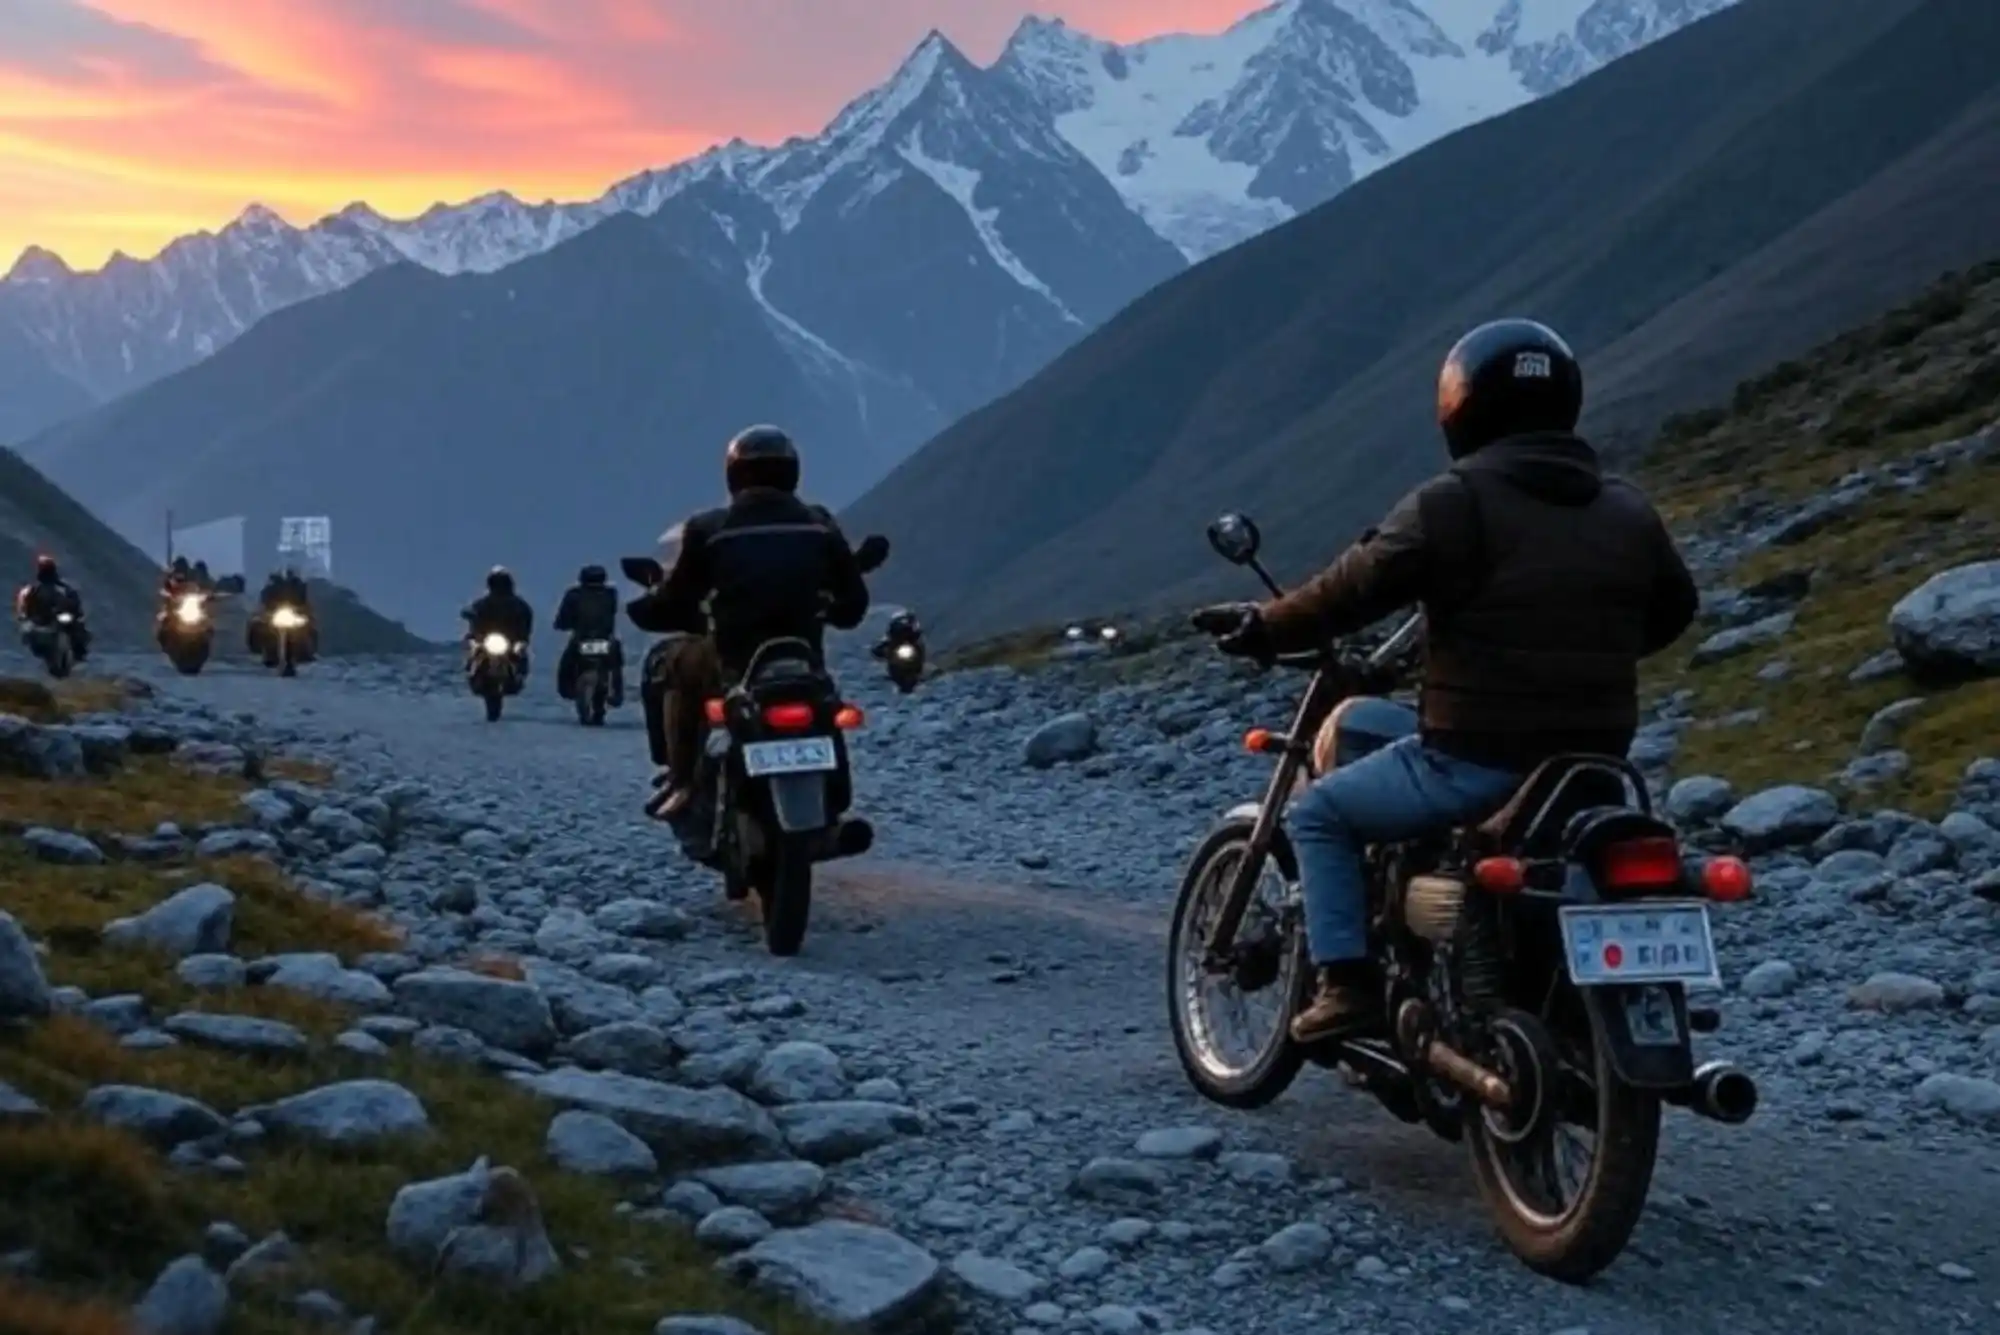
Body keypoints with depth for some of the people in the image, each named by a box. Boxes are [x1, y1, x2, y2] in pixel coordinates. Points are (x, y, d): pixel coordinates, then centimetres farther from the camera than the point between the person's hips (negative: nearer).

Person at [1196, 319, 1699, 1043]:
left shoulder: (1452, 504, -11)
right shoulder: (1628, 510, 8)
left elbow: (1351, 592, -9)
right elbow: (1671, 609, 21)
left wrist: (1260, 627, 6)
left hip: (1478, 760, -7)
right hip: (1595, 764, 7)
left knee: (1320, 813, 14)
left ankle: (1345, 981, 2)